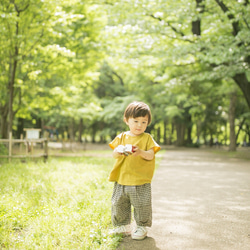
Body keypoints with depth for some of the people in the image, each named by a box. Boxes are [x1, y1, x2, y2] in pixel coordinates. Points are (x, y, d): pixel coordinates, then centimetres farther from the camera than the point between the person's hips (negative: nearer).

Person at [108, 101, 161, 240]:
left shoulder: (147, 138, 1)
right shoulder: (122, 137, 7)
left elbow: (151, 155, -10)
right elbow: (114, 154, -2)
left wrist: (141, 152, -30)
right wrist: (119, 151, -25)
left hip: (141, 182, -3)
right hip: (121, 179, 3)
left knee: (142, 205, 2)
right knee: (118, 204, 12)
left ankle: (142, 227, 22)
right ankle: (124, 226, 30)